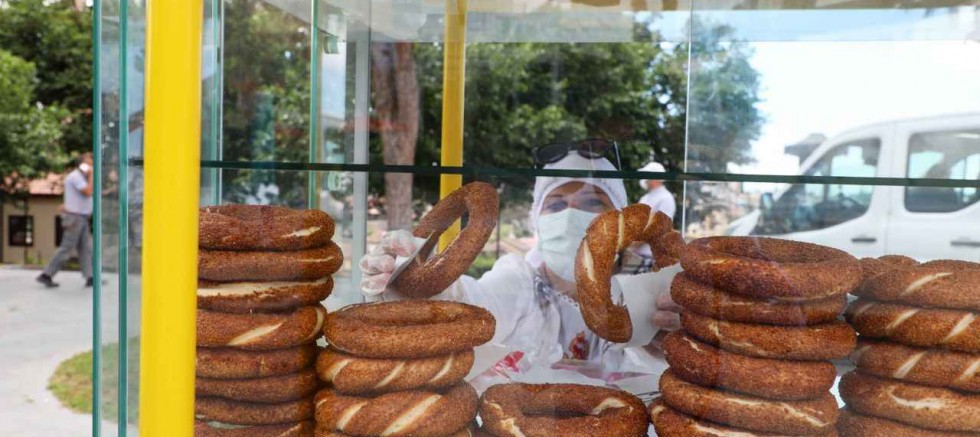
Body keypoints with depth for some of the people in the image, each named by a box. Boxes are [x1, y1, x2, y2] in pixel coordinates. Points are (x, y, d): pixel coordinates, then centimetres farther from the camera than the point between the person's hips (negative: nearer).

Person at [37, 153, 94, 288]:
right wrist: (91, 175, -13)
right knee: (66, 249, -7)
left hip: (82, 218, 10)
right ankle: (46, 275, -1)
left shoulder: (82, 177, 18)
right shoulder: (75, 176, -12)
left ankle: (89, 278, 1)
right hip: (75, 218, -10)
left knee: (86, 249, 3)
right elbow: (88, 192, -21)